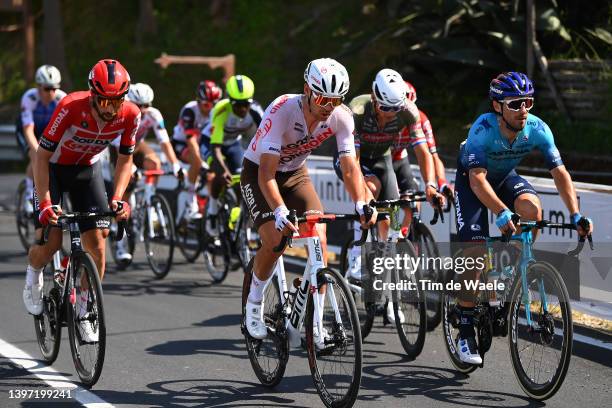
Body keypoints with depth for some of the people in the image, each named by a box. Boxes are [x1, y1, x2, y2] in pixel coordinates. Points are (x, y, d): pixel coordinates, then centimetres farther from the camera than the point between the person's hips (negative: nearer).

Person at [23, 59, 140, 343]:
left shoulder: (130, 115, -22)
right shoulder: (71, 107, -33)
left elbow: (125, 159, -6)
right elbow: (42, 156, -27)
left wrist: (117, 199, -19)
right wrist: (45, 202, -34)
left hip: (87, 170, 3)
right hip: (53, 168, -3)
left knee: (96, 244, -8)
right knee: (50, 242, -17)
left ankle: (84, 312, 8)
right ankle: (33, 275, 18)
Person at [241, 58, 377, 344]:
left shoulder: (341, 117, -20)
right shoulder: (282, 110, -33)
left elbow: (350, 167, -19)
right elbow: (267, 173, -36)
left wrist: (361, 203, -37)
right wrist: (280, 211, -50)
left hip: (295, 173, 4)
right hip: (258, 172, -4)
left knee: (320, 241, -15)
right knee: (274, 242, -22)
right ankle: (254, 302, 7)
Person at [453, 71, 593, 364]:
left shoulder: (538, 129, -24)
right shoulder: (483, 129, -35)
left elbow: (560, 173, -26)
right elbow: (478, 179, -44)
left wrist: (576, 215, -39)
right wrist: (502, 214, -59)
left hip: (505, 177, 3)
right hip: (471, 180, -3)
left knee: (532, 209, -29)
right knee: (475, 250, -16)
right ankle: (465, 333, -6)